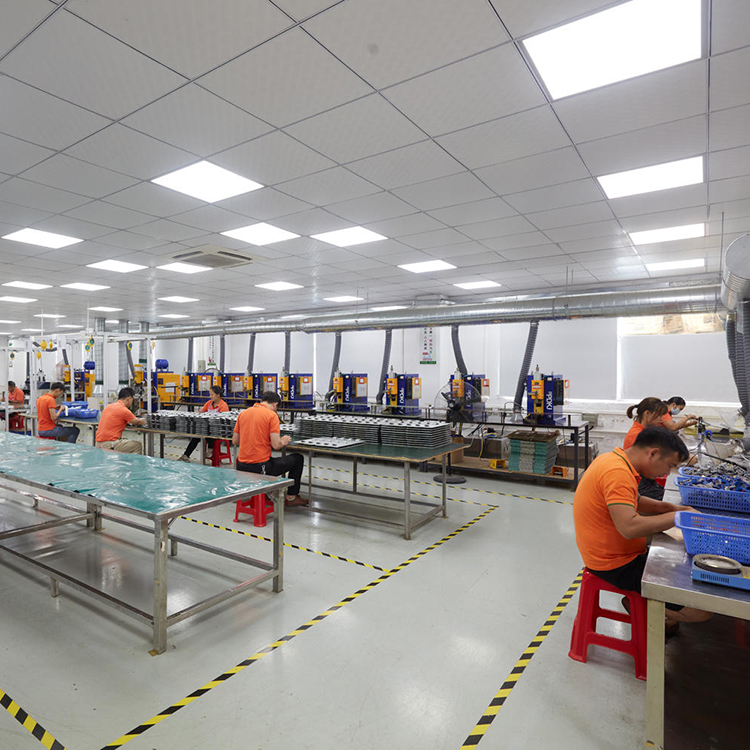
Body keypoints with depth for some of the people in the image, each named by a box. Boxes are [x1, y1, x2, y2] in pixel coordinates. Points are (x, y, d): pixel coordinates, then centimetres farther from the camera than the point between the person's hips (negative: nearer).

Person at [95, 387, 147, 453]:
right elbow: (138, 423, 3)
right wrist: (143, 421, 26)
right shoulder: (124, 410, -12)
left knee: (125, 440, 29)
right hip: (109, 445, -9)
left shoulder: (108, 406, 12)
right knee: (138, 445, 4)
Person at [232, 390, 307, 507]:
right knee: (297, 458, 13)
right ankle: (291, 497, 23)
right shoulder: (272, 415, -10)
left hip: (242, 467, 7)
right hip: (260, 467, -6)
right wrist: (284, 441, 7)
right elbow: (276, 445, -15)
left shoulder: (243, 413, 7)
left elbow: (234, 441, 13)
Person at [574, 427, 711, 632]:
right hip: (617, 565, -10)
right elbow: (629, 527, -33)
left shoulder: (614, 461, 7)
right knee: (701, 610, -11)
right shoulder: (618, 473, -25)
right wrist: (677, 517, -20)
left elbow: (634, 502, 20)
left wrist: (670, 508, 4)